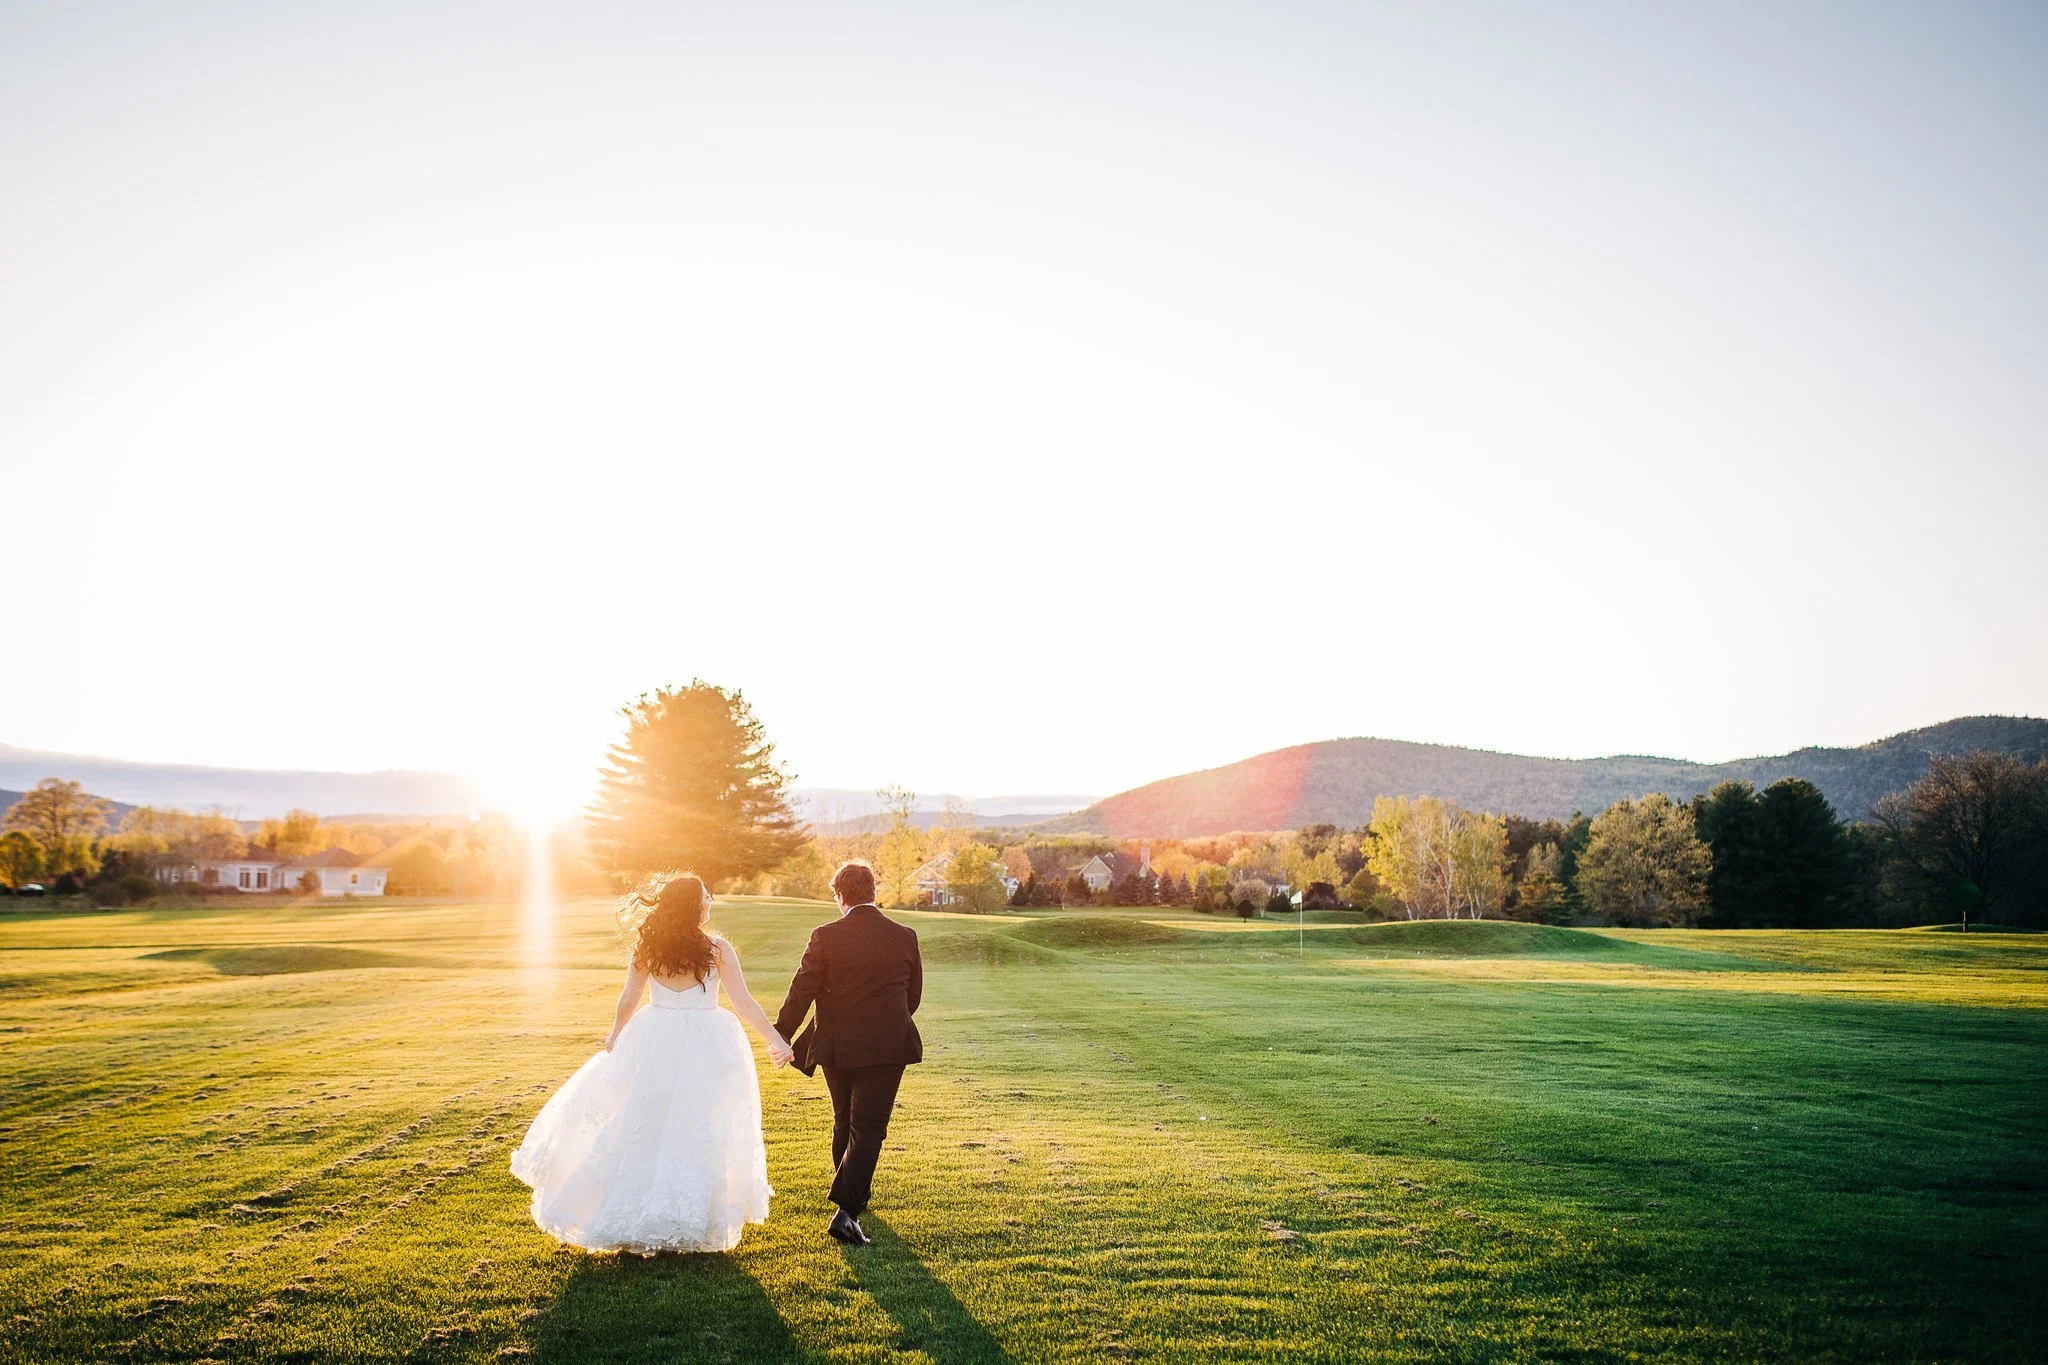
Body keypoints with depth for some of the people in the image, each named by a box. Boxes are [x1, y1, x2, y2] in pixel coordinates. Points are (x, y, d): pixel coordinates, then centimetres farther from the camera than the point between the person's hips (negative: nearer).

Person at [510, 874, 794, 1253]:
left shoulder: (647, 947, -3)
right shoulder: (717, 948, -9)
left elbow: (628, 1001, 5)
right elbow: (743, 1003, -12)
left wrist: (616, 1034, 24)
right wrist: (775, 1040, -8)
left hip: (654, 1047, 2)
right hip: (706, 1050, -2)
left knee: (644, 1128, 15)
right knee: (697, 1133, 7)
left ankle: (629, 1219, 22)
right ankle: (689, 1224, 13)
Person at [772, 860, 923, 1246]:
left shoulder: (826, 937, -9)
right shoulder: (905, 937, -2)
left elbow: (801, 992, -8)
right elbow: (914, 996, 7)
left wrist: (781, 1037, 3)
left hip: (837, 1048, 1)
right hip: (887, 1048, -1)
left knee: (844, 1123, 21)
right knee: (869, 1129, 1)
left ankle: (853, 1195, 39)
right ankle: (846, 1210, -11)